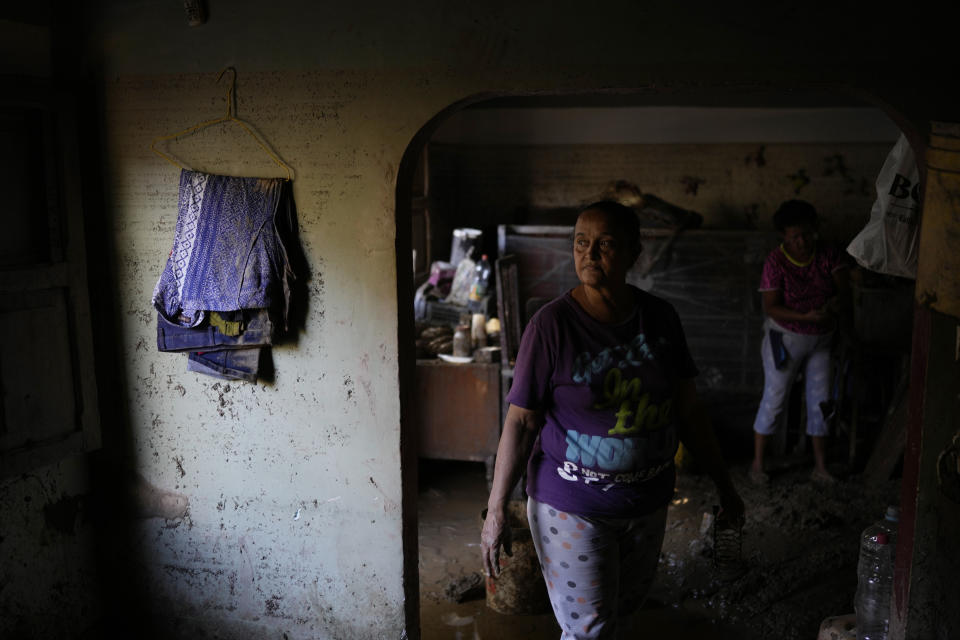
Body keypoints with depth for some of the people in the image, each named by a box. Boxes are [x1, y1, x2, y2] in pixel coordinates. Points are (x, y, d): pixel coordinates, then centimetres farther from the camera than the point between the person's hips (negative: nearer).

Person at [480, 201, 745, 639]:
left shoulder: (660, 318, -3)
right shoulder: (553, 323, -17)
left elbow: (688, 411, 5)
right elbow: (520, 422, -14)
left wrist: (723, 484, 9)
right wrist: (496, 510, -14)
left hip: (647, 503, 5)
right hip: (572, 506, -5)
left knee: (626, 603, 23)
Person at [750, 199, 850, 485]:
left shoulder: (828, 256, -6)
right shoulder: (776, 262, -17)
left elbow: (844, 287, -13)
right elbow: (771, 307, -20)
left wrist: (837, 301, -36)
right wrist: (805, 317, -32)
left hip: (820, 341, 4)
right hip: (785, 340, -4)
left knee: (820, 402, 9)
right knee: (773, 401, 3)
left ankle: (820, 468, 21)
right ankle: (757, 463, 17)